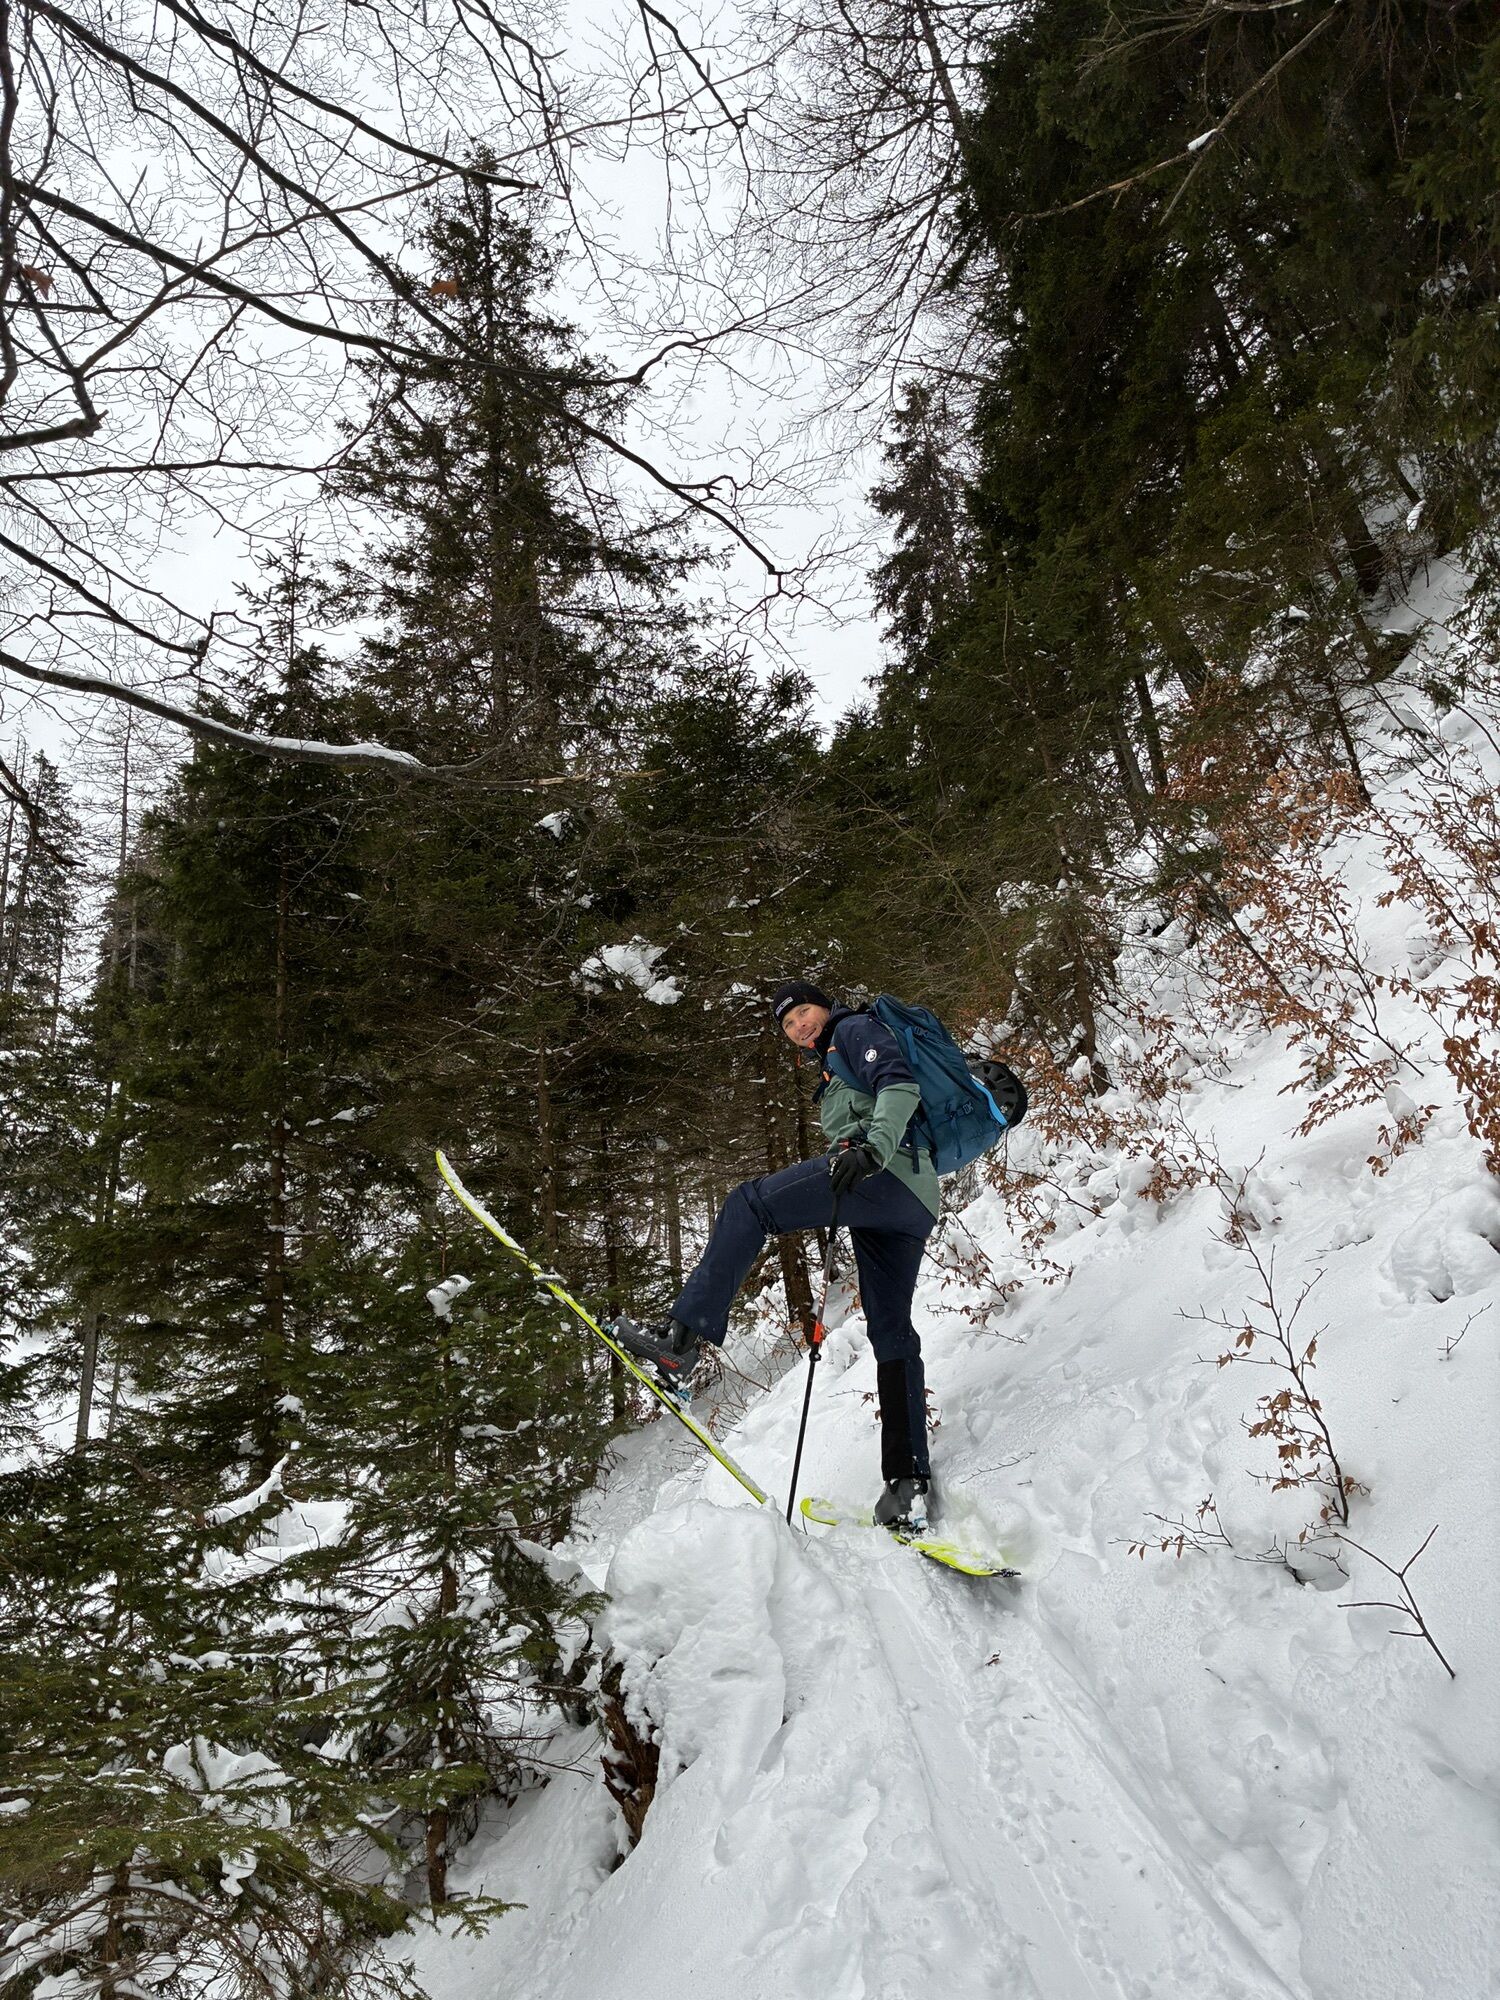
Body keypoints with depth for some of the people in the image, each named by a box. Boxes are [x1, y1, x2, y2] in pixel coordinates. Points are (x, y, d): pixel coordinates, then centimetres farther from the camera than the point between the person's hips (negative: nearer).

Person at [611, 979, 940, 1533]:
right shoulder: (834, 1070, 36)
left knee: (749, 1203, -19)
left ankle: (684, 1336, -30)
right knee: (891, 1332, 6)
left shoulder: (856, 1030, 8)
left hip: (885, 1176, -10)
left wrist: (872, 1146, -26)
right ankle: (910, 1485, 6)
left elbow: (900, 1085, -11)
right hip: (912, 1203, 10)